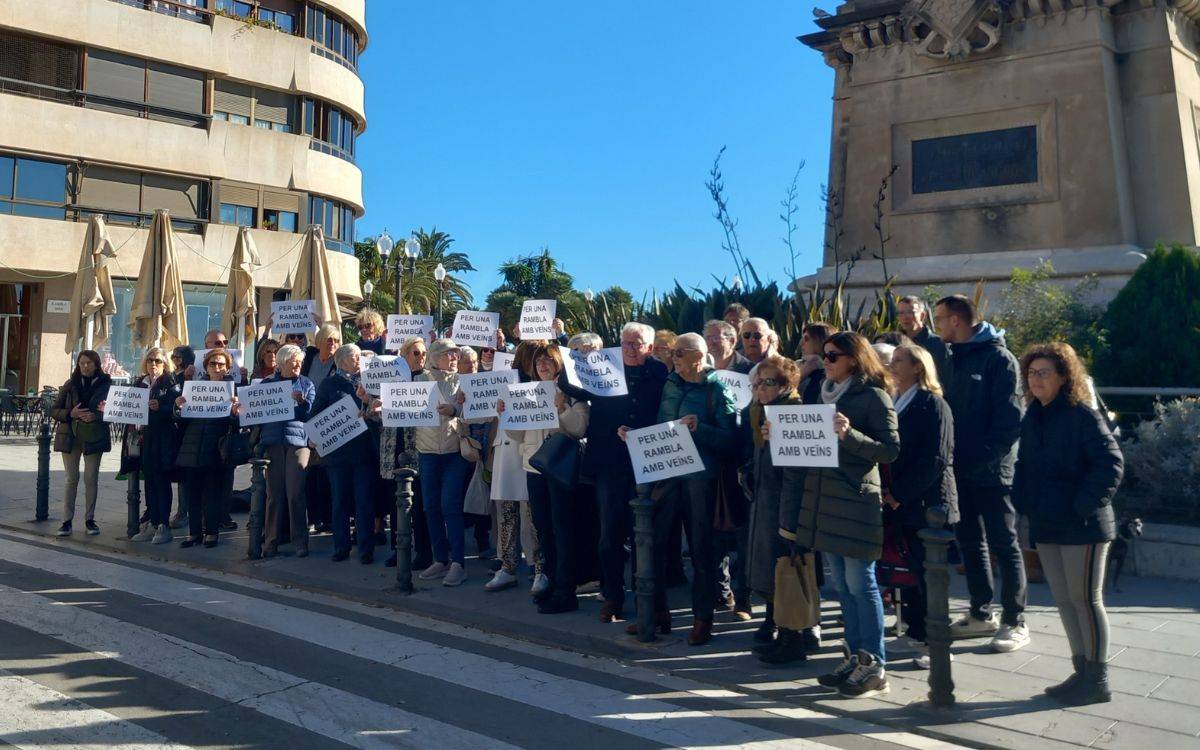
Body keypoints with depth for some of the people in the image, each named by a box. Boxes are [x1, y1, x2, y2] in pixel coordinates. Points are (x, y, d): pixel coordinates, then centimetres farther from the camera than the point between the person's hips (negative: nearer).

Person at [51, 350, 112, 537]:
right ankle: (67, 520, 5)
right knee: (71, 478, 2)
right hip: (70, 436, 1)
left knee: (91, 478, 3)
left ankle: (89, 519, 12)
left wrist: (96, 416, -18)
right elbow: (54, 411, 6)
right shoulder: (70, 385, 7)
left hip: (94, 437, -1)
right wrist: (70, 413, -13)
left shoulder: (106, 384, 2)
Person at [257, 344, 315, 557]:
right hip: (273, 441, 1)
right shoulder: (267, 382, 14)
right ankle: (271, 541, 9)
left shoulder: (306, 384, 11)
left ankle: (300, 542, 0)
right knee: (274, 493, 1)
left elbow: (311, 414, 3)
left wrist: (301, 401, -16)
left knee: (295, 493, -6)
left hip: (297, 438, -1)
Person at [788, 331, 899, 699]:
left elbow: (890, 449, -12)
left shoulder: (873, 396, -7)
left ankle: (873, 666, 6)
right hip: (824, 498, 8)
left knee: (860, 583, -3)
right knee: (841, 584, 12)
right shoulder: (828, 393, 16)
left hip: (856, 500, -7)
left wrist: (849, 435, -24)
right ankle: (854, 657, 21)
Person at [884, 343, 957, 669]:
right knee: (913, 571, 10)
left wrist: (900, 494, -14)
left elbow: (936, 459, -15)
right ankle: (917, 633, 20)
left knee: (928, 574, 0)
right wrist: (887, 492, 3)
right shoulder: (895, 403, 15)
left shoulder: (932, 404, -8)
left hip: (927, 503, -6)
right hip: (899, 504, 6)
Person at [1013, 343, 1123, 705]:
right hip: (1046, 526, 7)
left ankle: (1098, 681, 15)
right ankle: (1082, 672, 26)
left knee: (1085, 599, 2)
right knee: (1063, 600, 13)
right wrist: (1024, 502, 7)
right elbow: (1024, 465, 19)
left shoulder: (1083, 416, -13)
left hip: (1082, 526, -7)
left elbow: (1111, 464, -18)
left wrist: (1083, 505, -18)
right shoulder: (1032, 417, 10)